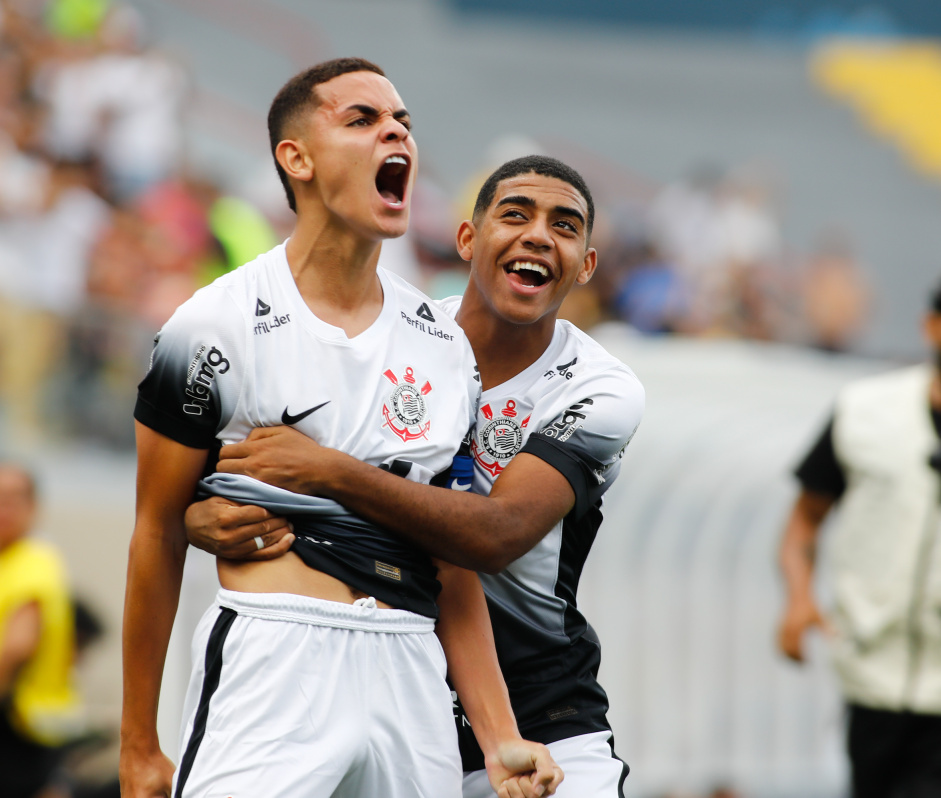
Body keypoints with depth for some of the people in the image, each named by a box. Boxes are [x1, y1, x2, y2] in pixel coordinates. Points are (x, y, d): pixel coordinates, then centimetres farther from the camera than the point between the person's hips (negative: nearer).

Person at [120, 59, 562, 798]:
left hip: (412, 680, 5)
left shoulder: (444, 346, 13)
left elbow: (453, 570, 15)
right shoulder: (215, 327, -2)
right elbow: (158, 532, 2)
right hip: (269, 674, -5)